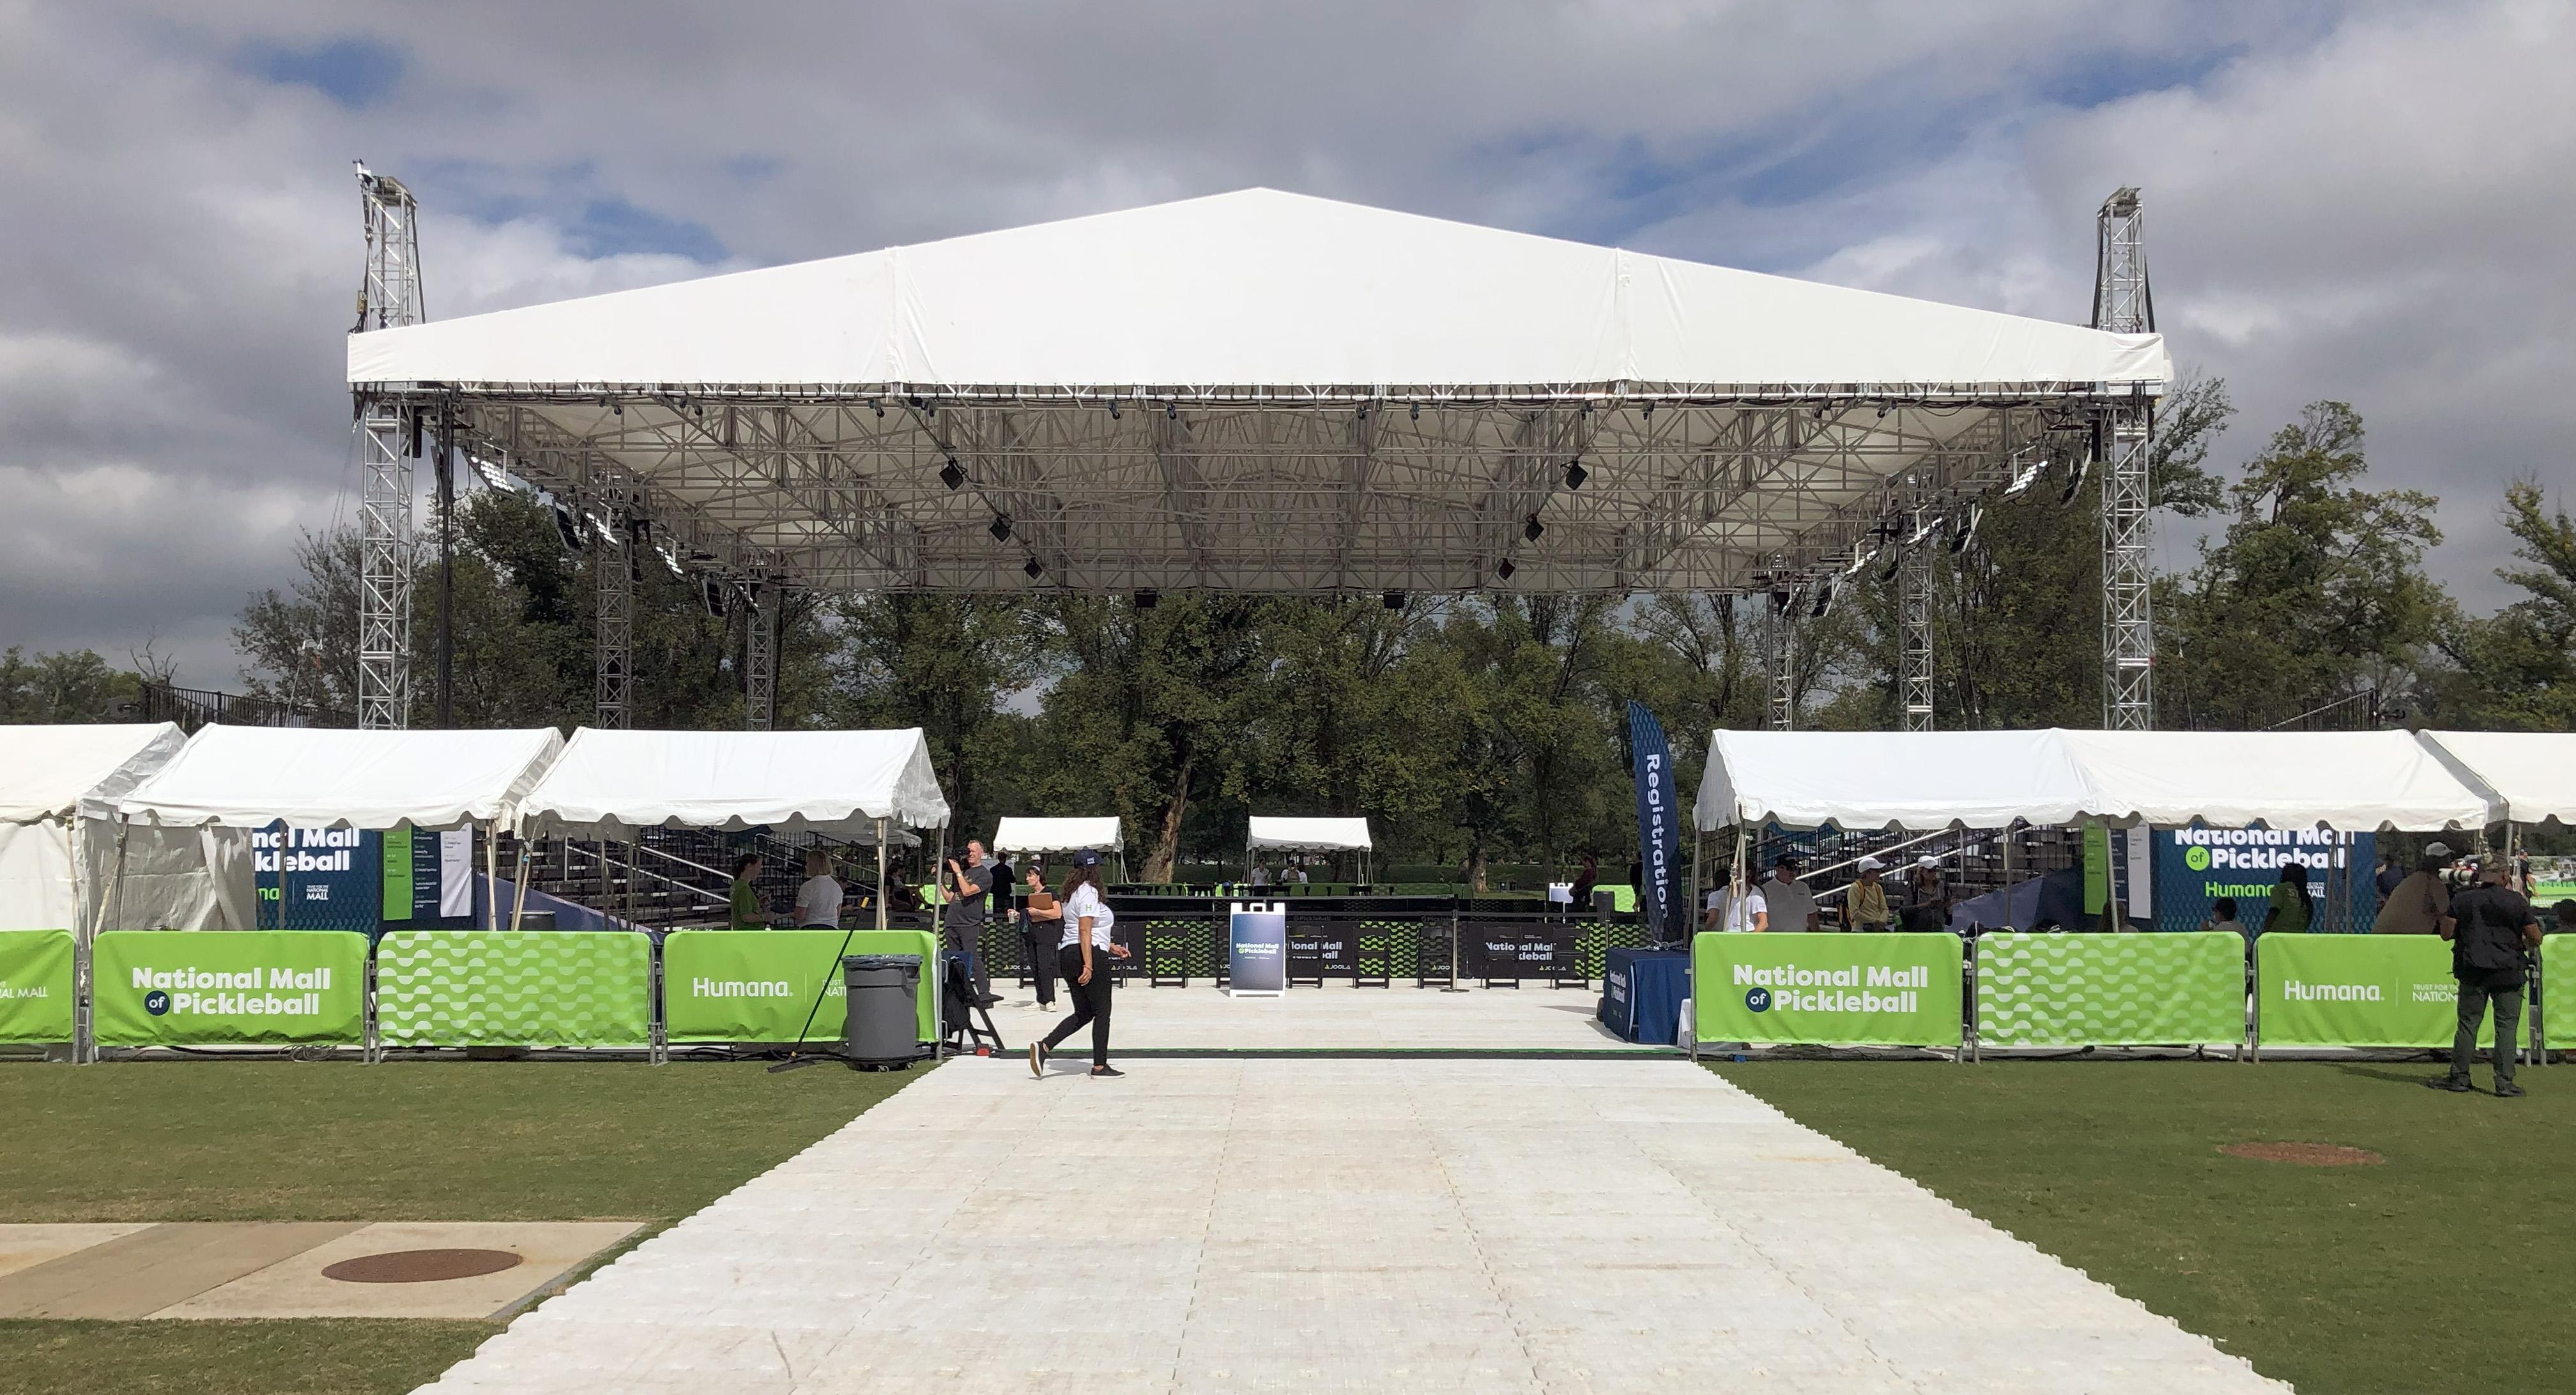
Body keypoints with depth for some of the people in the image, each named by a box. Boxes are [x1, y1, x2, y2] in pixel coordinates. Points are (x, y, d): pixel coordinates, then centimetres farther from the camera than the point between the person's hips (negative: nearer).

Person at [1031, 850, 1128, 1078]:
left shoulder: (1074, 892, 18)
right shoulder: (1089, 892, -12)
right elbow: (1085, 930, -20)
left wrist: (1112, 947, 32)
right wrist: (1088, 966, -23)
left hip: (1067, 955, 10)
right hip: (1089, 955, -9)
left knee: (1083, 1014, 13)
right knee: (1102, 1011, 1)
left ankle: (1043, 1047, 0)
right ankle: (1100, 1066, 4)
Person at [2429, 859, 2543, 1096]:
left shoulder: (2462, 900, 2)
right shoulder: (2517, 901, -3)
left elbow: (2446, 933, 3)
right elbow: (2536, 939, -1)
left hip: (2473, 972, 2)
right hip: (2508, 974, -2)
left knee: (2468, 1023, 8)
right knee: (2506, 1026, 2)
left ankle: (2459, 1077, 10)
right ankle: (2504, 1083, 0)